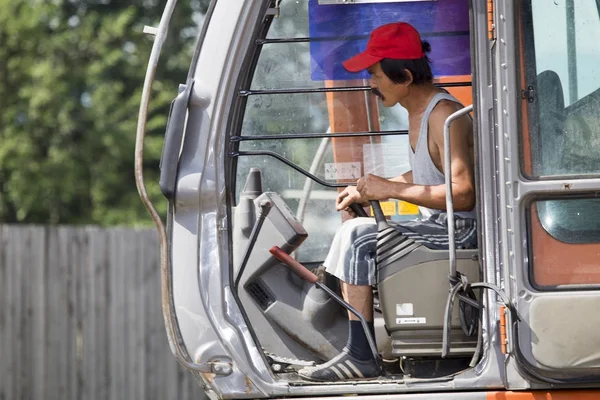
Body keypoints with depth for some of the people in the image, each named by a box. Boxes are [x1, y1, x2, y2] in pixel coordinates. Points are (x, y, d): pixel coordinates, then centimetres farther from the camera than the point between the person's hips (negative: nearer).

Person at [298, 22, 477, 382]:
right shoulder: (418, 111, 12)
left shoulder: (444, 116, -20)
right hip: (437, 226, 11)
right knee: (354, 233, 11)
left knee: (358, 238, -17)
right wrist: (367, 191, 11)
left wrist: (391, 189, -22)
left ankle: (361, 356, -14)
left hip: (458, 230, -11)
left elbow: (463, 193, -27)